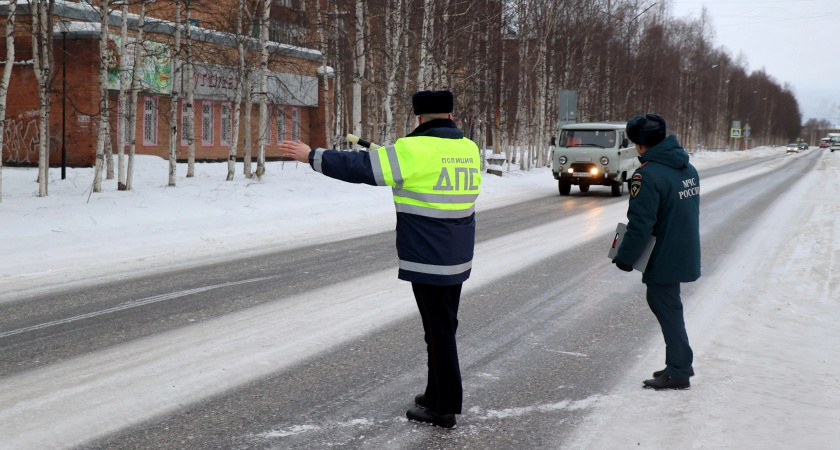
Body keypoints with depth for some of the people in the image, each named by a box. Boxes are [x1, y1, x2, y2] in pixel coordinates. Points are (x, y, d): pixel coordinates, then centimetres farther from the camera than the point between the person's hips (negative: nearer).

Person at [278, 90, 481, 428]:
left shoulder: (417, 150, -16)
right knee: (444, 326, 18)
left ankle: (443, 408, 7)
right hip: (458, 260, 7)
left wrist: (312, 156, -5)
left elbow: (360, 168, -15)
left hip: (428, 261, -7)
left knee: (439, 331, -1)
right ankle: (440, 393, 29)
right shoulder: (469, 149, 6)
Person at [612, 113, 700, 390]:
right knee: (660, 301, 20)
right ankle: (680, 363, 28)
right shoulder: (687, 168, 7)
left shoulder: (648, 175, -22)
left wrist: (625, 257, -12)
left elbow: (640, 224, -22)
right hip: (685, 252, 9)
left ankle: (678, 373, 8)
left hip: (664, 258, -9)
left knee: (667, 309, 1)